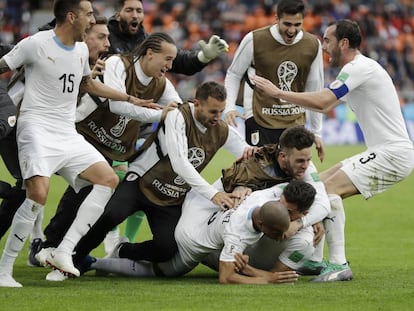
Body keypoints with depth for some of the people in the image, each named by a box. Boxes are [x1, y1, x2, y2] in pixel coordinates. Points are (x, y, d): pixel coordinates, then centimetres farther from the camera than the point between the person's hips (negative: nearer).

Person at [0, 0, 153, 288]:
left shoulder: (81, 50, 13)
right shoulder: (35, 44, -9)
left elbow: (88, 83, 30)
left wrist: (130, 99, 33)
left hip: (68, 134, 8)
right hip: (37, 129, -8)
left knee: (109, 179, -3)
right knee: (39, 194, -26)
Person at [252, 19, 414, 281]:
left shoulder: (359, 68, -15)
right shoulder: (356, 69, 17)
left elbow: (322, 102, -25)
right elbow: (327, 105, 27)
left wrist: (278, 92, -15)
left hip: (393, 154, -11)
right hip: (382, 152, 11)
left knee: (329, 188, -21)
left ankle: (339, 265, -23)